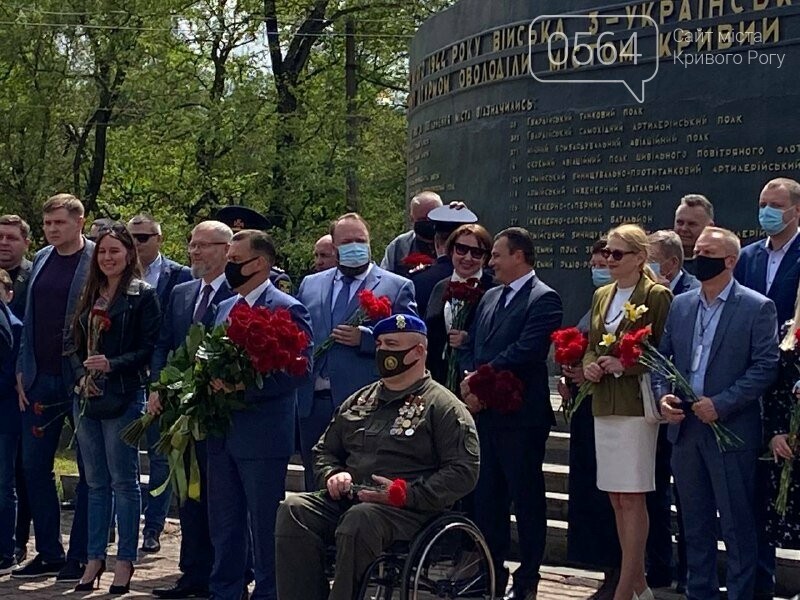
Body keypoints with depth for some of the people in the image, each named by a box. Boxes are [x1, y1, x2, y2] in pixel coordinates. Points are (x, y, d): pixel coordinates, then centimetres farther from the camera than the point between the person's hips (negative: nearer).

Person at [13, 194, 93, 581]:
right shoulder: (41, 260, 11)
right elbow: (30, 319, 15)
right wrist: (23, 371, 9)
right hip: (41, 379, 7)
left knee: (88, 470, 3)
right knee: (34, 466, 9)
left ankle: (80, 557, 9)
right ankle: (48, 553, 18)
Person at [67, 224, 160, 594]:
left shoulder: (143, 295, -4)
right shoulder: (90, 296, 14)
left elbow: (150, 348, -10)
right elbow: (75, 345, 14)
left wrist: (112, 365, -20)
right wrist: (82, 375, -4)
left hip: (123, 398, -6)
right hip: (87, 397, 6)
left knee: (123, 480, -1)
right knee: (96, 482, 10)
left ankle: (125, 560, 5)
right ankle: (95, 557, 15)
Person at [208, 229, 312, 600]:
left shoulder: (287, 310, -9)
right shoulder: (225, 308, 15)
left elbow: (299, 371, -17)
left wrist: (244, 387, -23)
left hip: (262, 434, -7)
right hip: (223, 433, 8)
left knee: (264, 527, 0)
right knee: (224, 524, 14)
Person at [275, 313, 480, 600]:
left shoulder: (443, 406, 2)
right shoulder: (358, 401, 22)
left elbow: (464, 471, -7)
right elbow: (324, 450, 29)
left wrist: (407, 494, -17)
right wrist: (333, 475, 5)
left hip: (411, 511, -6)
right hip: (347, 501, 6)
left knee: (360, 519, -37)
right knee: (294, 509, -21)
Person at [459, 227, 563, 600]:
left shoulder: (543, 300, -8)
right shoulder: (490, 297, 17)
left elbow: (525, 352, -19)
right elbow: (469, 343, 14)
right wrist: (469, 378, -5)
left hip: (520, 415, -8)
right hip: (485, 412, 8)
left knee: (527, 499, 1)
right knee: (487, 498, 13)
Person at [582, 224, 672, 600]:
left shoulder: (657, 296, -7)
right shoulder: (602, 296, 15)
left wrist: (625, 365, -17)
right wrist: (589, 365, 2)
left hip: (636, 406, -7)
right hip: (604, 406, 7)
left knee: (631, 498, -7)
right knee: (616, 498, 9)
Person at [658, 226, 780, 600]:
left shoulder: (757, 308, -6)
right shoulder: (680, 305, 11)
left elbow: (766, 367, -11)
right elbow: (661, 356, 13)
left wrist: (721, 404, -18)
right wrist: (662, 395, -6)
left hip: (731, 429, -5)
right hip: (685, 428, 5)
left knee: (737, 525, -1)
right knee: (695, 523, 13)